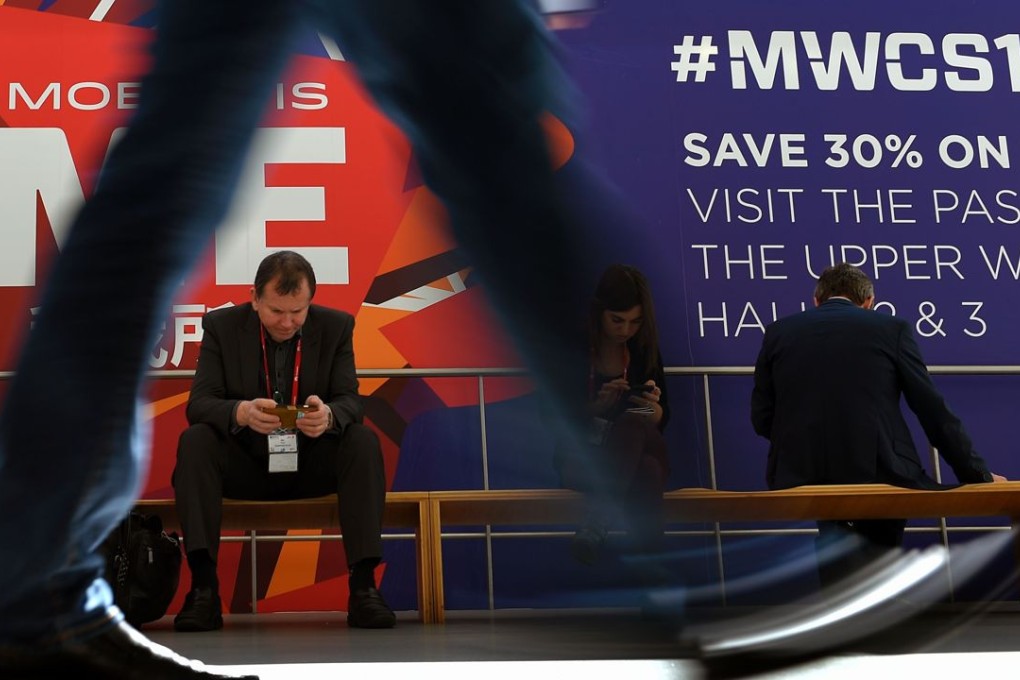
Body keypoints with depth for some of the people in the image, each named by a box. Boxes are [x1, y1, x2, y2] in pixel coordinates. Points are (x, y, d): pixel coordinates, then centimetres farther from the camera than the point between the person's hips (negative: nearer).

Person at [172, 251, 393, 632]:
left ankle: (364, 584, -28)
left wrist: (329, 415, -36)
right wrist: (241, 413, -37)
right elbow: (198, 403, -13)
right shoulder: (221, 326, -5)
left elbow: (350, 401, -10)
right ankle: (203, 586, -31)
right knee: (194, 440, -28)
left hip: (312, 463, 1)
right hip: (244, 464, 0)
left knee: (364, 442, -27)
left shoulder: (336, 326, -3)